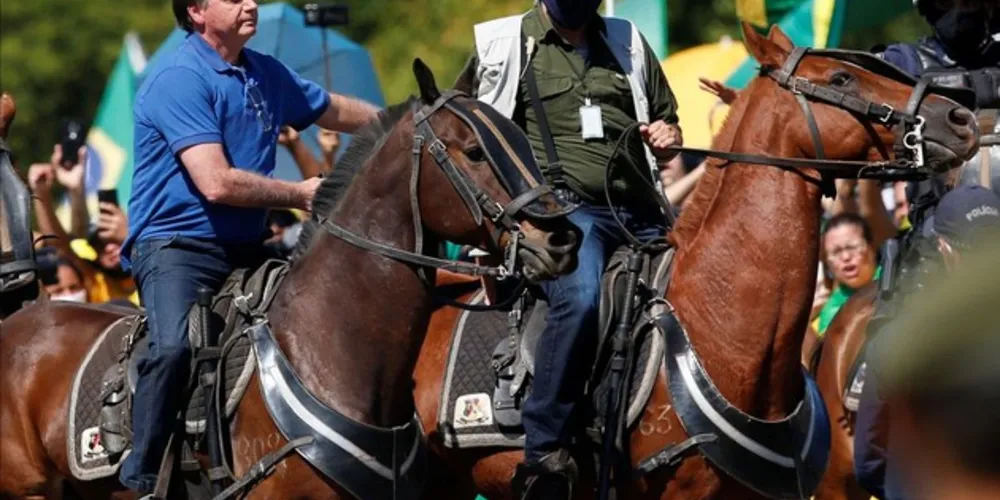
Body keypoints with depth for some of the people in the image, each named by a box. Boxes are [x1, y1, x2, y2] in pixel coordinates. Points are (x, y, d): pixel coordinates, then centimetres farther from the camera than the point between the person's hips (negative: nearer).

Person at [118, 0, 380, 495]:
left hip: (246, 248, 9)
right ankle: (141, 478, -22)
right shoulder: (180, 79, -16)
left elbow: (335, 110, 30)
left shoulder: (267, 74, 10)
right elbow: (217, 183, -23)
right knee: (174, 344, -32)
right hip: (176, 244, -9)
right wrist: (300, 194, -10)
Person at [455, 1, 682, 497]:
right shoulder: (502, 46, 9)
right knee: (581, 297, -35)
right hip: (563, 209, -6)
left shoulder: (628, 44, 19)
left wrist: (668, 138, 6)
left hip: (640, 216, 6)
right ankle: (544, 457, -34)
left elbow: (666, 119, 29)